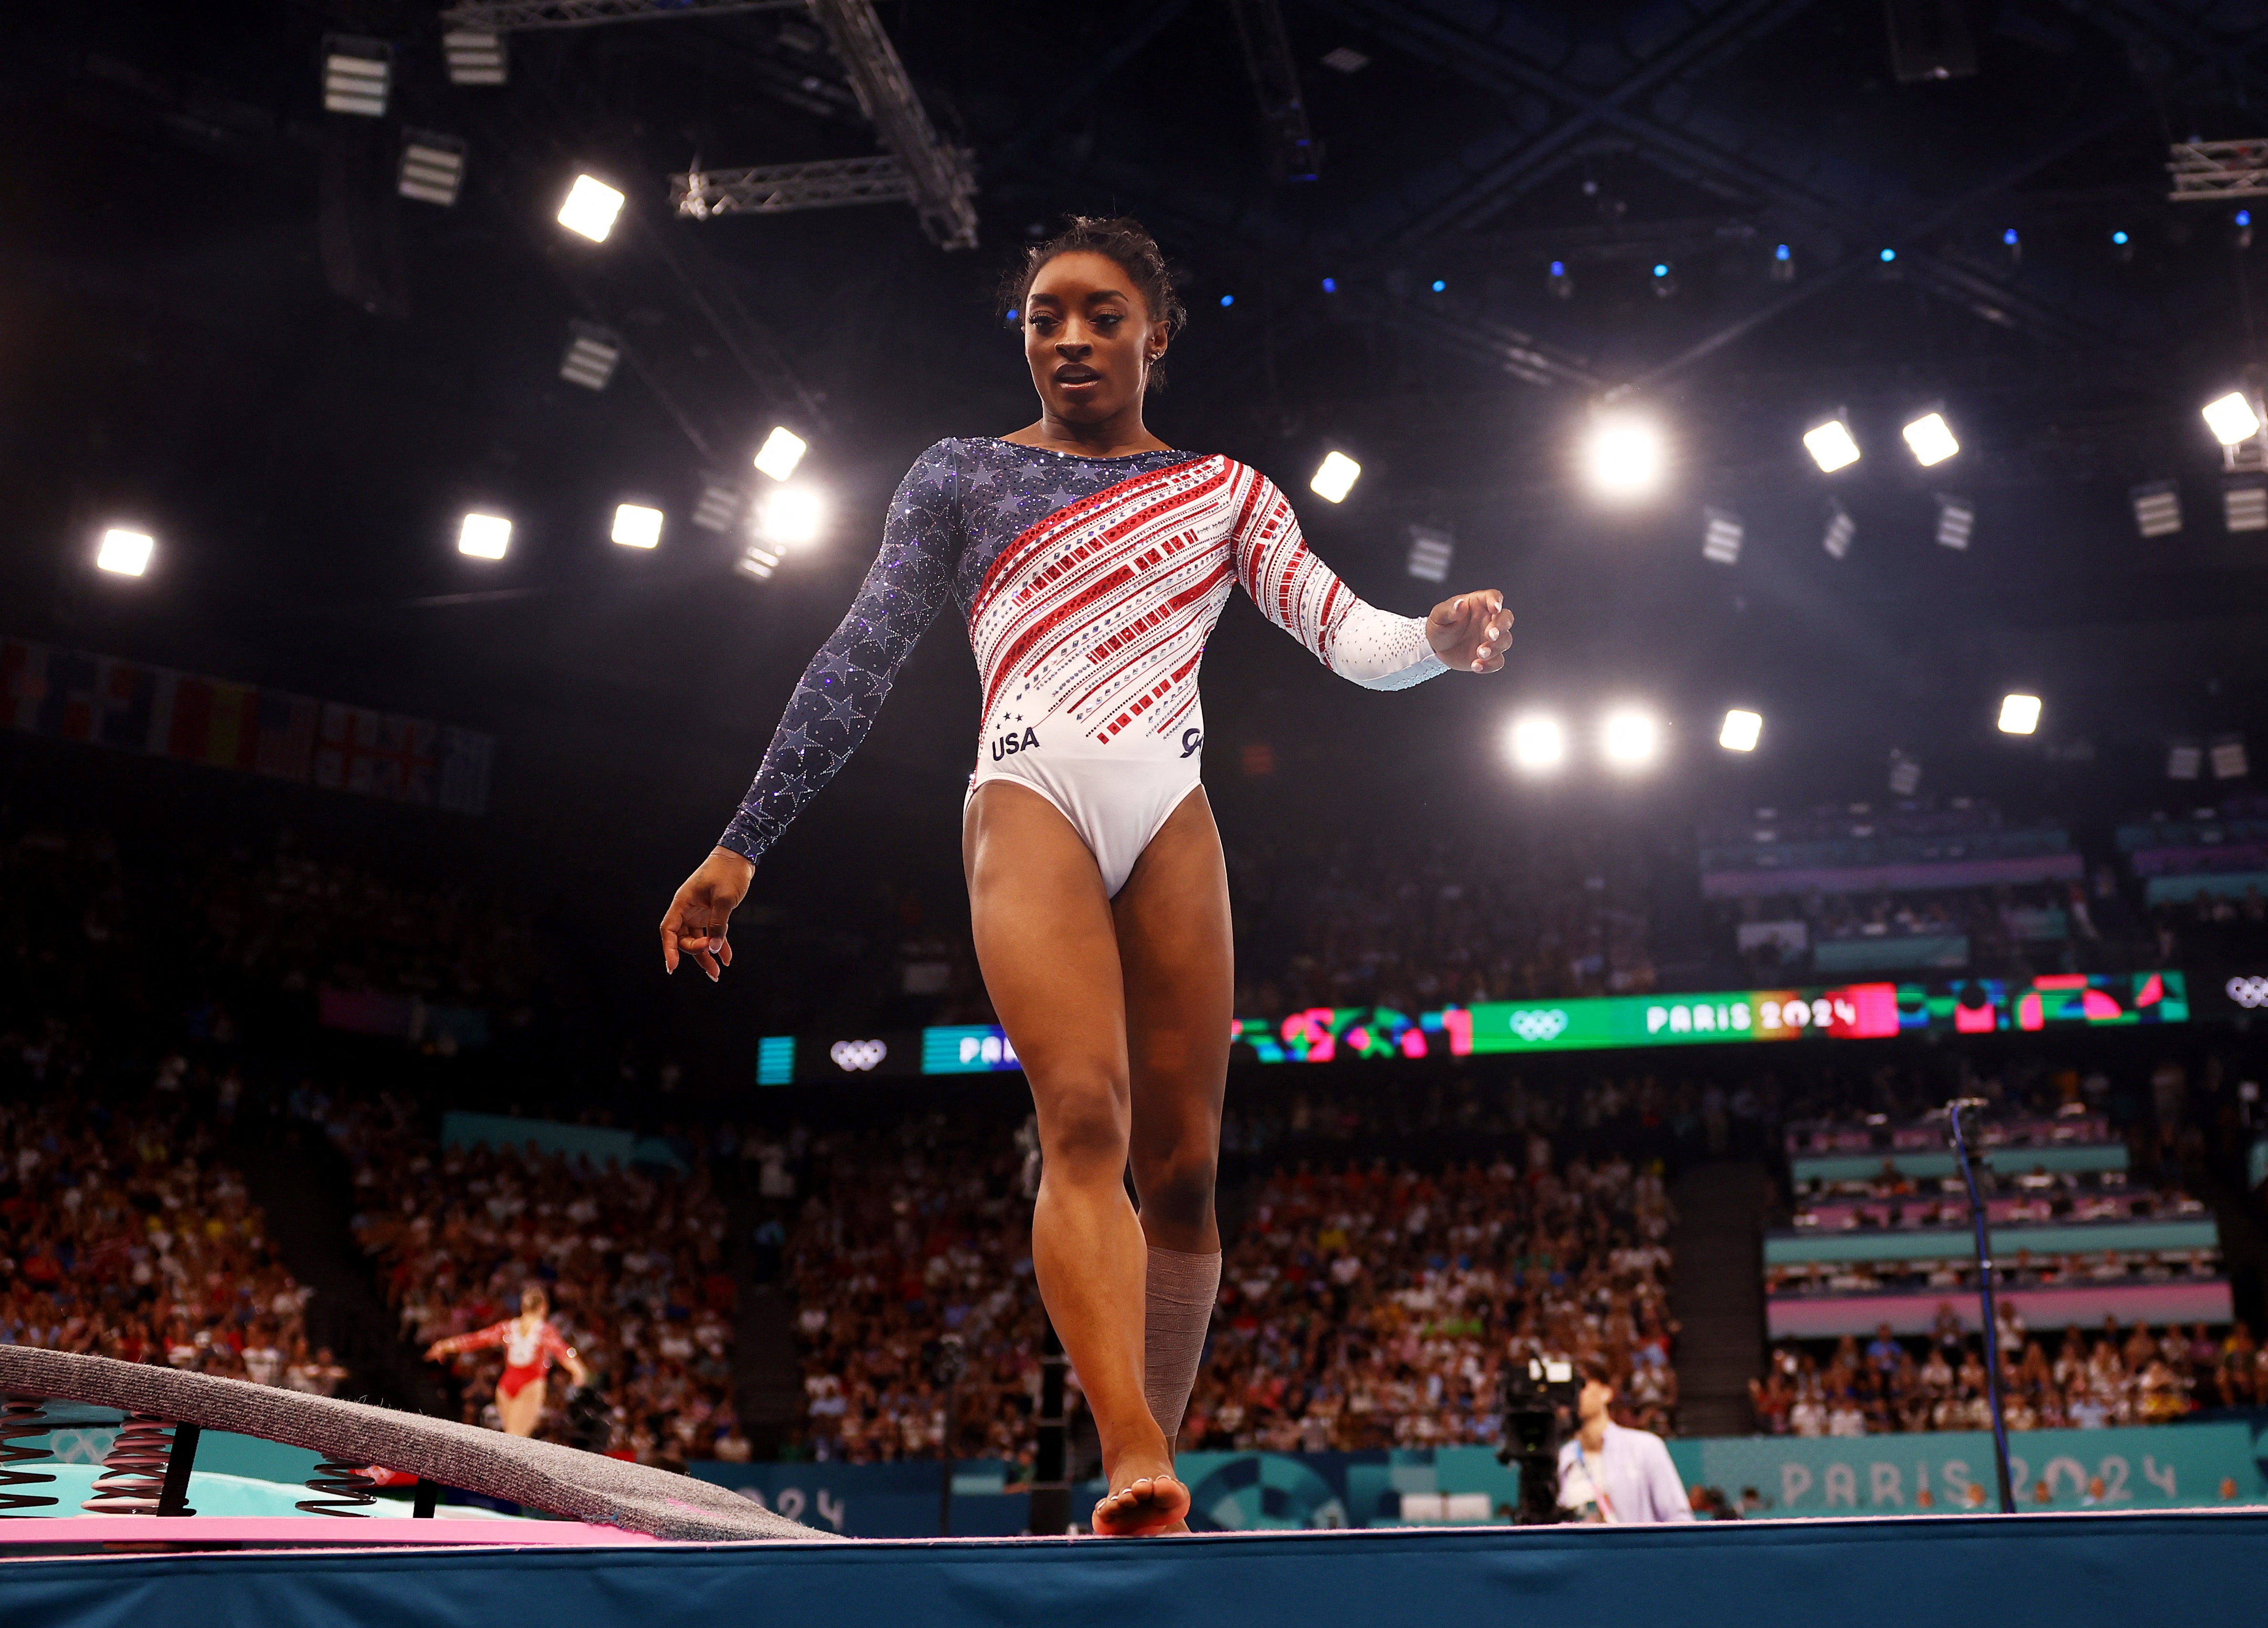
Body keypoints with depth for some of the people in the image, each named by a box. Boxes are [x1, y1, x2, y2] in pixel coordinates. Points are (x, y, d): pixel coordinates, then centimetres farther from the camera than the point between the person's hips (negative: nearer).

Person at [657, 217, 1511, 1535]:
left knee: (1184, 1163, -4)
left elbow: (1350, 638, 9)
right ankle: (1136, 1470, -36)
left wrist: (1439, 637, -15)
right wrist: (744, 845, 3)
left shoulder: (1225, 490, 19)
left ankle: (1152, 1476, 4)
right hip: (1032, 793, -2)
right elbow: (862, 659, 10)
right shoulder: (964, 474, 16)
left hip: (1170, 809, 3)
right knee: (1083, 1119, -23)